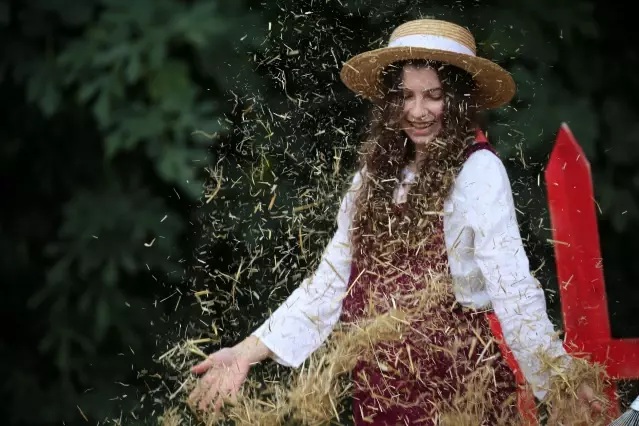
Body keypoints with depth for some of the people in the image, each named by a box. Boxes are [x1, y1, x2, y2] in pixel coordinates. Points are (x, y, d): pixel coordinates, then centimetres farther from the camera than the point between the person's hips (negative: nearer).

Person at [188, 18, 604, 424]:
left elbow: (511, 286, -19)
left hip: (456, 386, -5)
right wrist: (247, 353, 2)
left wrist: (563, 377, -30)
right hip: (378, 390, 5)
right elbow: (331, 279, 7)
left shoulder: (478, 170, -10)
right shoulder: (377, 173, 7)